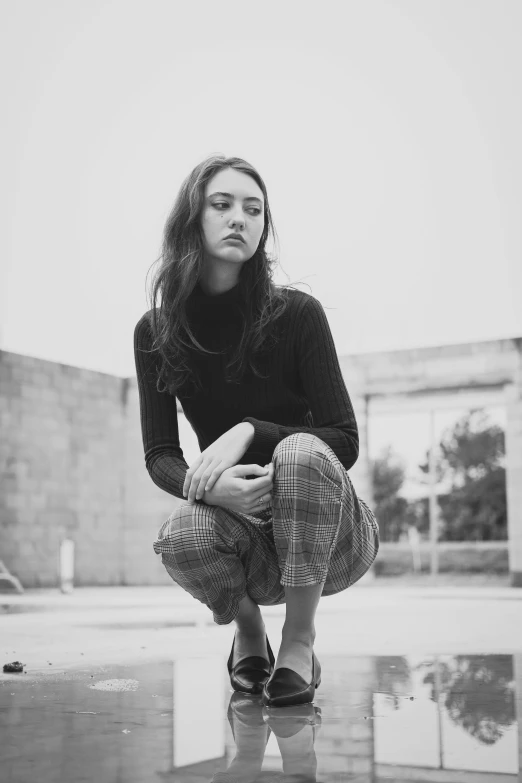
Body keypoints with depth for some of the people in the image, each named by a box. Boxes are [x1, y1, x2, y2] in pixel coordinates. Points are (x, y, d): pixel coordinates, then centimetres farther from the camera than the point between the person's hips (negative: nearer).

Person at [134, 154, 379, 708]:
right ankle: (247, 629, 3)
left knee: (300, 451, -33)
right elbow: (159, 456, -6)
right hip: (249, 541, 2)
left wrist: (248, 432, -27)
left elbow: (344, 441, -12)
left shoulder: (296, 314, -12)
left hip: (331, 538, -1)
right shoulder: (155, 332, -2)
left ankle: (300, 640, -14)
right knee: (182, 536, -32)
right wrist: (206, 485, -29)